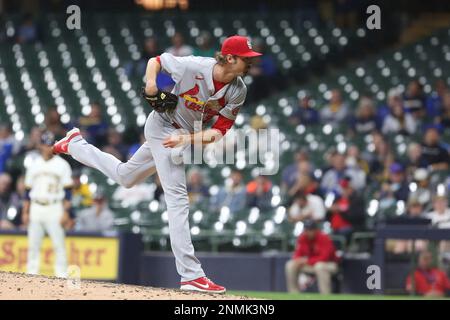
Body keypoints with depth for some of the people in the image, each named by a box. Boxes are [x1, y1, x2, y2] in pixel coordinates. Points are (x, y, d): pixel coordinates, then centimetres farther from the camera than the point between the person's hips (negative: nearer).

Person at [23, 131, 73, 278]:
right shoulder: (34, 165, 12)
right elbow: (28, 191, 14)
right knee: (33, 244, 3)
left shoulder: (62, 165, 1)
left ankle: (62, 275, -5)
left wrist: (66, 212, -10)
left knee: (59, 243, -7)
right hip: (36, 209, 4)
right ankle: (31, 275, 8)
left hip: (54, 208, -4)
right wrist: (25, 212, 8)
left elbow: (68, 191, -2)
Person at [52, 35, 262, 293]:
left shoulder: (238, 91, -13)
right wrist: (151, 81, -26)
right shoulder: (194, 66, -26)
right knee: (178, 197, -16)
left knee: (125, 177, 23)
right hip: (164, 125, -7)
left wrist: (186, 139, -25)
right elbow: (156, 61, -7)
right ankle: (191, 276, -20)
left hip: (187, 136, 7)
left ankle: (75, 144, 43)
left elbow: (220, 131, -11)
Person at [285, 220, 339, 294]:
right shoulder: (302, 238, -5)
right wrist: (297, 260, -24)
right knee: (290, 265, -11)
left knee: (319, 266, -41)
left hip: (329, 264, -6)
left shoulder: (324, 238, -24)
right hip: (309, 264, 6)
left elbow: (325, 258, -30)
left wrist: (307, 261, -29)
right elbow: (298, 254, 1)